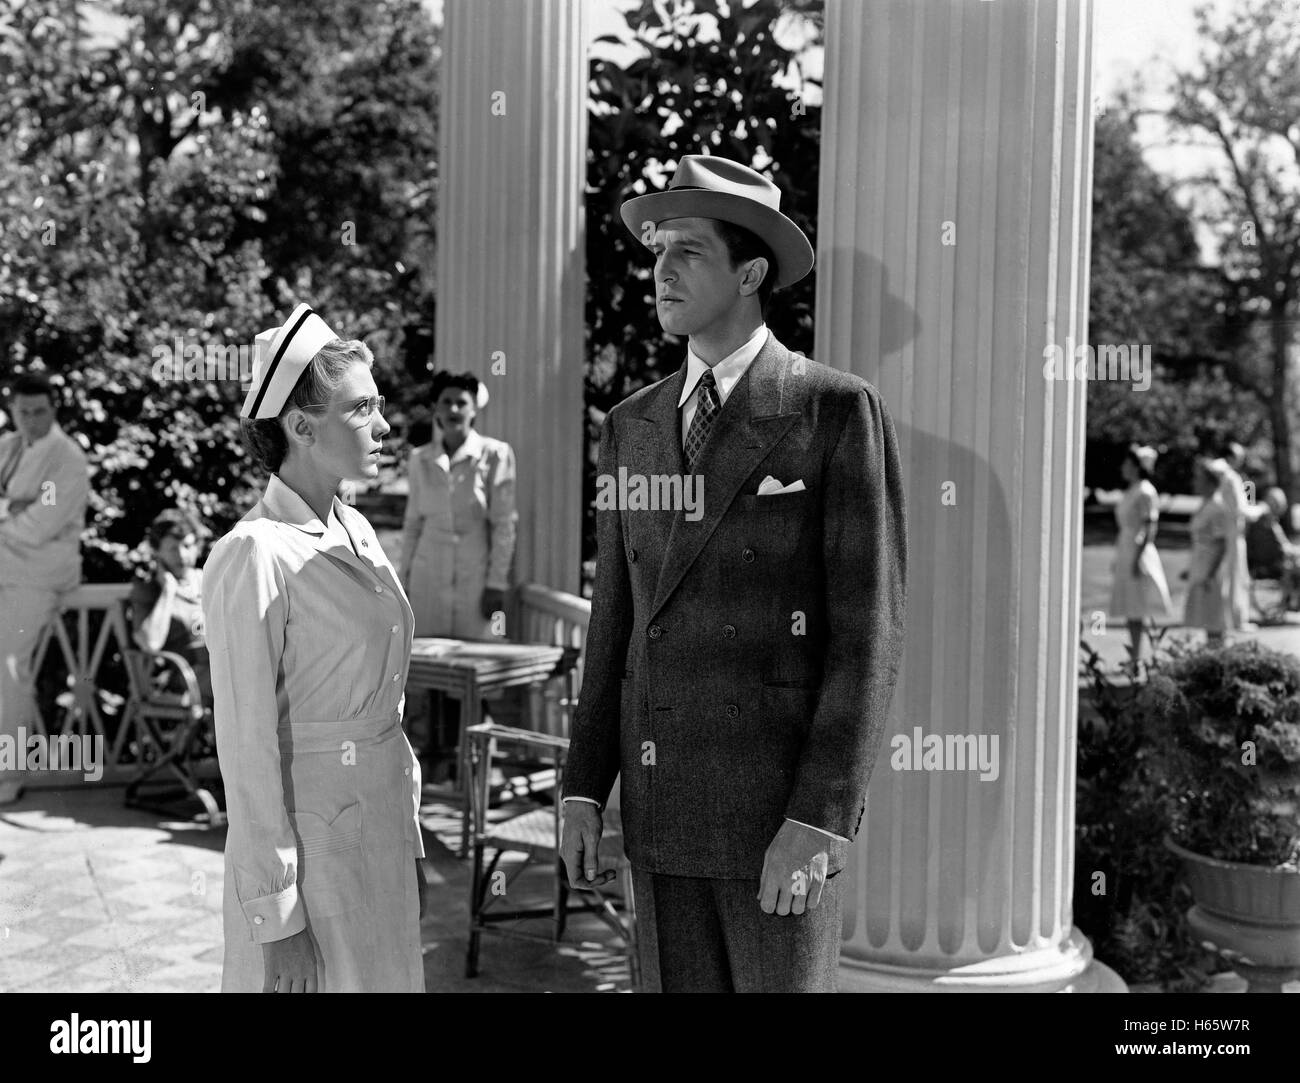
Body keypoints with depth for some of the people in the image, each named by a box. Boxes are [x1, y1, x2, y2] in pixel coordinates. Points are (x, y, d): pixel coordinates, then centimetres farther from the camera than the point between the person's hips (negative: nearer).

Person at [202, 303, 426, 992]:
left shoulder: (355, 532, 6)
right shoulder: (255, 556, -17)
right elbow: (248, 749, -17)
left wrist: (409, 845, 16)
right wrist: (278, 921, -15)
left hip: (381, 832, 7)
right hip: (307, 838, -7)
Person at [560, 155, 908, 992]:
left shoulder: (839, 411, -9)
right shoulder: (634, 426, 9)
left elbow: (870, 630, -12)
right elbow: (617, 620, 12)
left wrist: (818, 822, -17)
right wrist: (585, 790, 8)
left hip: (784, 798, -5)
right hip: (662, 795, 6)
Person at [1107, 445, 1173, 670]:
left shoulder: (1145, 492, -13)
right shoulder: (1131, 491, 14)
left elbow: (1150, 527, -17)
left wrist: (1138, 558, -22)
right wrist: (1118, 557, 20)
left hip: (1138, 551, -9)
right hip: (1125, 550, 9)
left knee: (1136, 610, -6)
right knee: (1128, 608, 11)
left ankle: (1137, 657, -3)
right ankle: (1134, 656, 17)